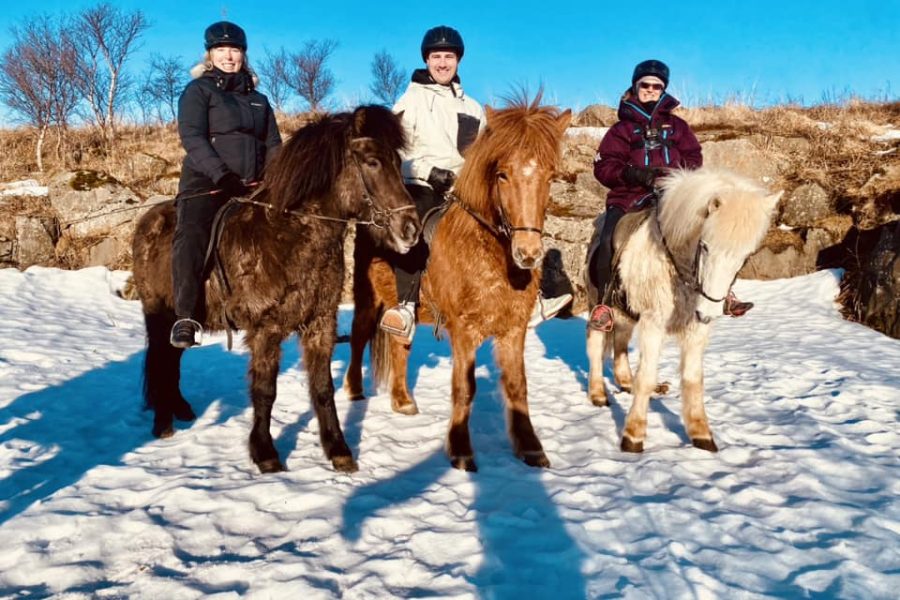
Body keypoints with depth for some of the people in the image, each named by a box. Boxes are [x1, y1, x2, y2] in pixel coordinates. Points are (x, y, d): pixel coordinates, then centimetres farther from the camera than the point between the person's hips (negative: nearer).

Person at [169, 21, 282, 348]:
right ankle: (187, 317, -27)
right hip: (206, 181, -5)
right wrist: (221, 174, -21)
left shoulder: (258, 99, 23)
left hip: (252, 185, 5)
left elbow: (273, 146, 20)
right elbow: (192, 138, -7)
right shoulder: (198, 90, 7)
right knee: (191, 237, -27)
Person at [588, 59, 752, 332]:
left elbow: (694, 158, 12)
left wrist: (675, 171, -11)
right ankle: (604, 302, -16)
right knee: (608, 240, -27)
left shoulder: (677, 125, 18)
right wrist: (633, 174, -16)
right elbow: (603, 167, 2)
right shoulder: (622, 128, 11)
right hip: (630, 198, -2)